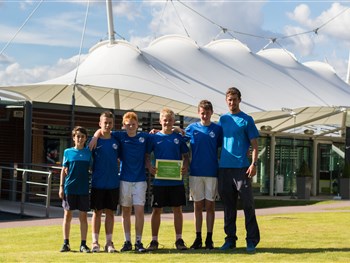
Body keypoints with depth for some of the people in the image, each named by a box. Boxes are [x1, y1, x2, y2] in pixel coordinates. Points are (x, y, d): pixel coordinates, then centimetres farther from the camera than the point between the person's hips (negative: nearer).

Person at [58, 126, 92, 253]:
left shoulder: (89, 152, 5)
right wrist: (61, 187, 1)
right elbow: (64, 170, 6)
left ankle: (83, 244, 8)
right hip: (69, 188, 0)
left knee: (83, 216, 2)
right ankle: (66, 243, 11)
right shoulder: (68, 152, 4)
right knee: (68, 215, 4)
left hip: (84, 188, 0)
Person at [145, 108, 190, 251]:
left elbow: (185, 155, 11)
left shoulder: (179, 137, 7)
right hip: (159, 181, -1)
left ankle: (179, 240, 12)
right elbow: (146, 155, 4)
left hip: (176, 180, 1)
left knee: (177, 209, 4)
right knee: (156, 210, 3)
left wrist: (186, 167, -8)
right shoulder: (154, 137, 4)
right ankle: (154, 240, 11)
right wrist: (149, 167, -15)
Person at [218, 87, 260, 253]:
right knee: (228, 205, 8)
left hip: (242, 168, -4)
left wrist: (254, 163, -13)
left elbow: (254, 144, -2)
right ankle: (230, 239, 15)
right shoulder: (223, 119, 15)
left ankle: (252, 240, 1)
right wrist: (217, 162, 8)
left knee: (248, 204, -3)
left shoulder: (246, 120, 2)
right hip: (224, 168, 4)